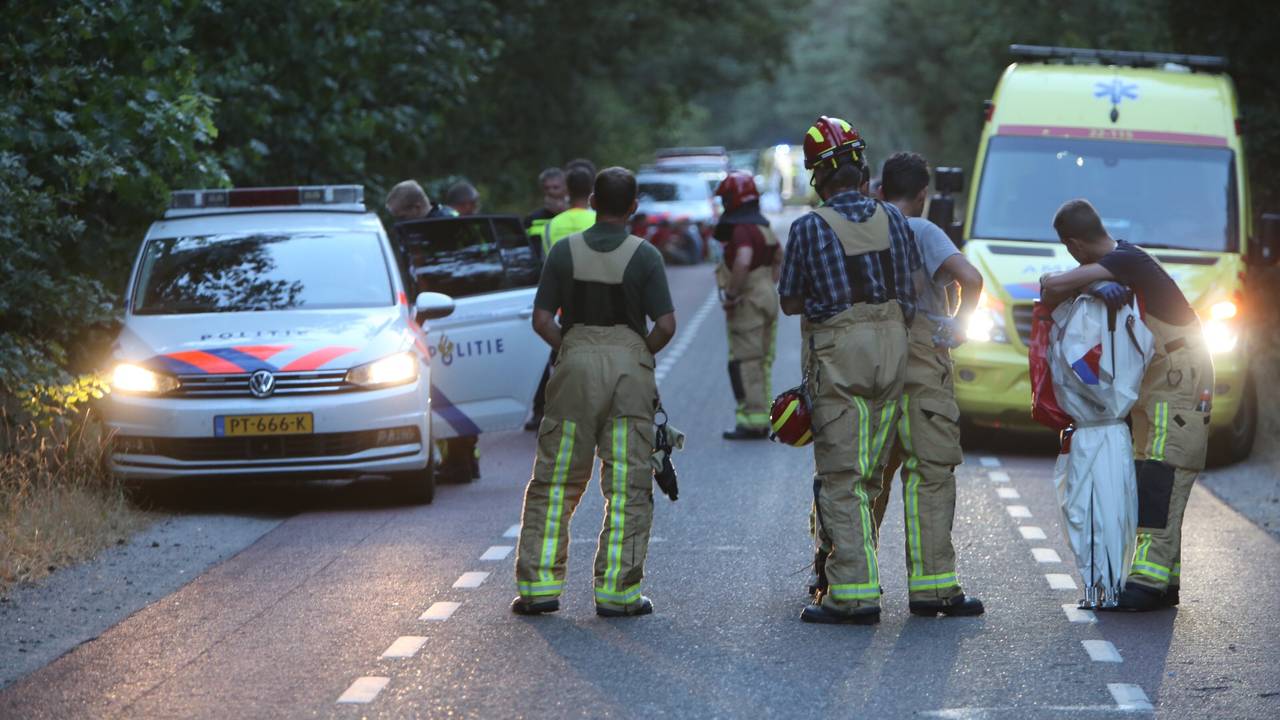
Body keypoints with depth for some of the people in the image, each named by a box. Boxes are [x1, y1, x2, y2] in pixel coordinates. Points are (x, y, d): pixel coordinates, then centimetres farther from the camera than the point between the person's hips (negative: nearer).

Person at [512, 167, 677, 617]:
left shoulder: (565, 251, 2)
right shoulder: (644, 256, -4)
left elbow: (542, 319, -1)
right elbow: (666, 325, -8)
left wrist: (570, 349, 12)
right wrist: (642, 354, 9)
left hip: (576, 364, 2)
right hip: (629, 366, -2)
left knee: (554, 482, 8)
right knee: (627, 487, 2)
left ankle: (539, 585, 4)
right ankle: (617, 592, -1)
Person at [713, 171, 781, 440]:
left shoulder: (741, 230, -18)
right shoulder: (763, 227, 14)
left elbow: (742, 263, -34)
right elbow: (779, 258, 29)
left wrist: (730, 294, -23)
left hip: (747, 303, -10)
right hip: (768, 297, 10)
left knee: (744, 364, -5)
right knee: (762, 361, 14)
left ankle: (752, 421, -7)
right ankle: (762, 419, 18)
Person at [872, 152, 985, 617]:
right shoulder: (921, 231, -8)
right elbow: (970, 278, -21)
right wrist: (959, 325, -7)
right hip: (921, 366, -6)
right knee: (930, 472, -6)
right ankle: (932, 586, -9)